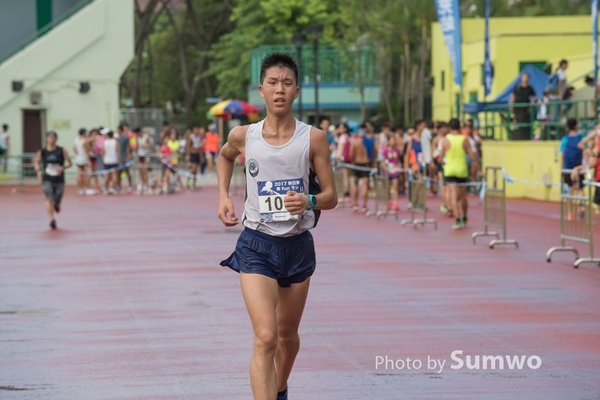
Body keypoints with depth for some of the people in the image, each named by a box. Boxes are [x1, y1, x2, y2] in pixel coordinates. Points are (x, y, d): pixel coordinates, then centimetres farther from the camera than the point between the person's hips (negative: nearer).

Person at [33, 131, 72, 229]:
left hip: (59, 180, 0)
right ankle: (52, 220, -19)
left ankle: (56, 204, 47)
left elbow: (69, 163, 0)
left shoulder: (62, 151, -3)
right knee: (49, 199, -18)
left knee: (57, 202, 8)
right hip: (47, 180, 0)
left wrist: (63, 167, -20)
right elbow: (36, 162, 14)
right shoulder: (42, 152, -1)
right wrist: (38, 170, -5)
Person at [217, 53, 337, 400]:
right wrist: (224, 196, 9)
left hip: (298, 245, 2)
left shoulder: (313, 138, -6)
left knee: (288, 335, 19)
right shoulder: (243, 136, -3)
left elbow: (331, 196, -3)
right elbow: (225, 157, 22)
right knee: (265, 337, -18)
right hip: (257, 245, -2)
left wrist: (309, 201, -24)